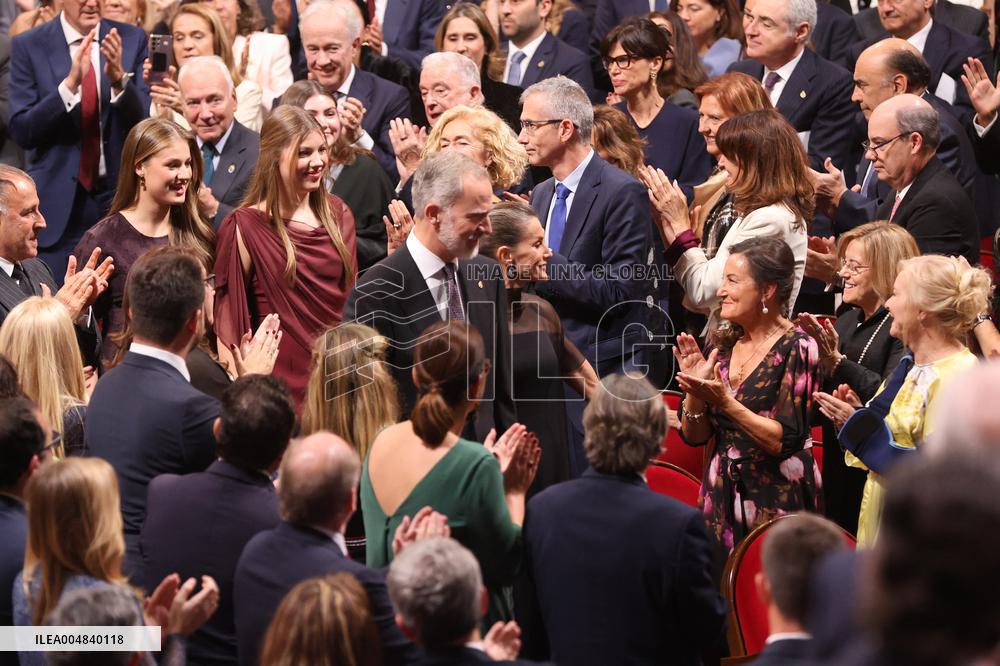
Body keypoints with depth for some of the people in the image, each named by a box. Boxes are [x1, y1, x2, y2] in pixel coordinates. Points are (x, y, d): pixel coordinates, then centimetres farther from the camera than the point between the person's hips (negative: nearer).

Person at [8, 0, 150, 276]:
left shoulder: (132, 39, 3)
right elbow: (21, 132, -8)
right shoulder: (29, 46, -2)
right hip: (60, 201, -1)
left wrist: (119, 78, -22)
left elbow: (145, 123, -2)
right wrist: (70, 83, -22)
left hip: (120, 194, 1)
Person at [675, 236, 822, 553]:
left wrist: (725, 402, -24)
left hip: (777, 503, -5)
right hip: (721, 498, 5)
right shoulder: (723, 344, 7)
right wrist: (694, 390, -9)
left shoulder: (796, 348, -10)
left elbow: (786, 441, -18)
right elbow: (694, 436, 8)